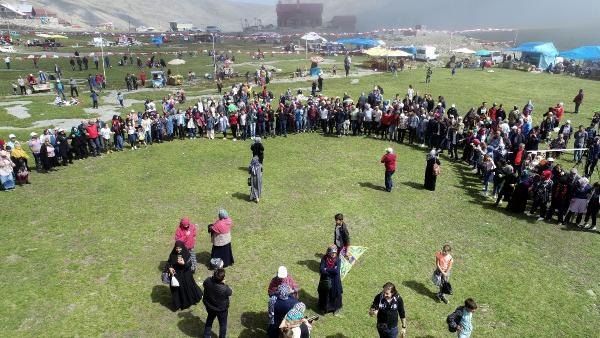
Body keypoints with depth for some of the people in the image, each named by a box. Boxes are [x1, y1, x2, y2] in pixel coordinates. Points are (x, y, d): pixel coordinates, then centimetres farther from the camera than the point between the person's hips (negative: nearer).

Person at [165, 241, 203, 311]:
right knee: (177, 289, 9)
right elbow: (168, 263, 1)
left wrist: (184, 263, -34)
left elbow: (190, 264, -15)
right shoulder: (172, 255, -8)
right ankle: (178, 303, 27)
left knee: (188, 287, 13)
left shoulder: (187, 254, -14)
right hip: (176, 275, 1)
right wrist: (169, 268, -19)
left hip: (186, 274, -1)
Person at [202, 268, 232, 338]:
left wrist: (213, 278, -2)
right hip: (221, 309, -5)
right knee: (223, 324, 23)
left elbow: (203, 285, -2)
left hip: (209, 306, 5)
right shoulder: (224, 288, -39)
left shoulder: (208, 281, -28)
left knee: (209, 320, 32)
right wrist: (224, 284, -12)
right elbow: (231, 293, -15)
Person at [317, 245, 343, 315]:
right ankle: (324, 307, 39)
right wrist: (332, 270, -21)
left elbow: (336, 271, -24)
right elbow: (321, 270, -19)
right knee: (324, 294, 15)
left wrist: (326, 269, -17)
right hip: (325, 280, 1)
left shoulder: (338, 260, -13)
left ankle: (336, 308, 36)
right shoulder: (324, 259, -12)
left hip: (334, 281, -1)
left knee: (335, 294, 12)